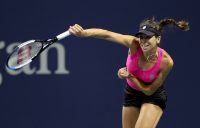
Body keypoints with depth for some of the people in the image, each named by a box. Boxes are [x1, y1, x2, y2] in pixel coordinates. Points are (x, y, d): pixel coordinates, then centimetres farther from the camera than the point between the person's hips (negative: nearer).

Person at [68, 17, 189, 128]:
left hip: (153, 96, -3)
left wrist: (129, 76, -29)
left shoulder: (166, 62, -31)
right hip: (132, 93, 3)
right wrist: (83, 32, -58)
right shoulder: (134, 44, -28)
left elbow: (149, 90, -20)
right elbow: (108, 35, -43)